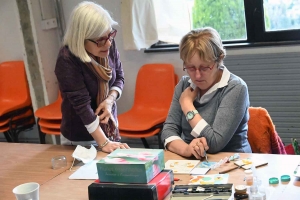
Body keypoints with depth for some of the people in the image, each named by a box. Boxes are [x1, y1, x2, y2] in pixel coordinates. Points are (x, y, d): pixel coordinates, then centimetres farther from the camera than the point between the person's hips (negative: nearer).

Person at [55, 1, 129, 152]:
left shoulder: (109, 45, -10)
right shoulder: (67, 60, -26)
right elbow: (82, 104, -26)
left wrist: (110, 99, -16)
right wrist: (103, 143, -26)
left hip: (108, 129, 5)